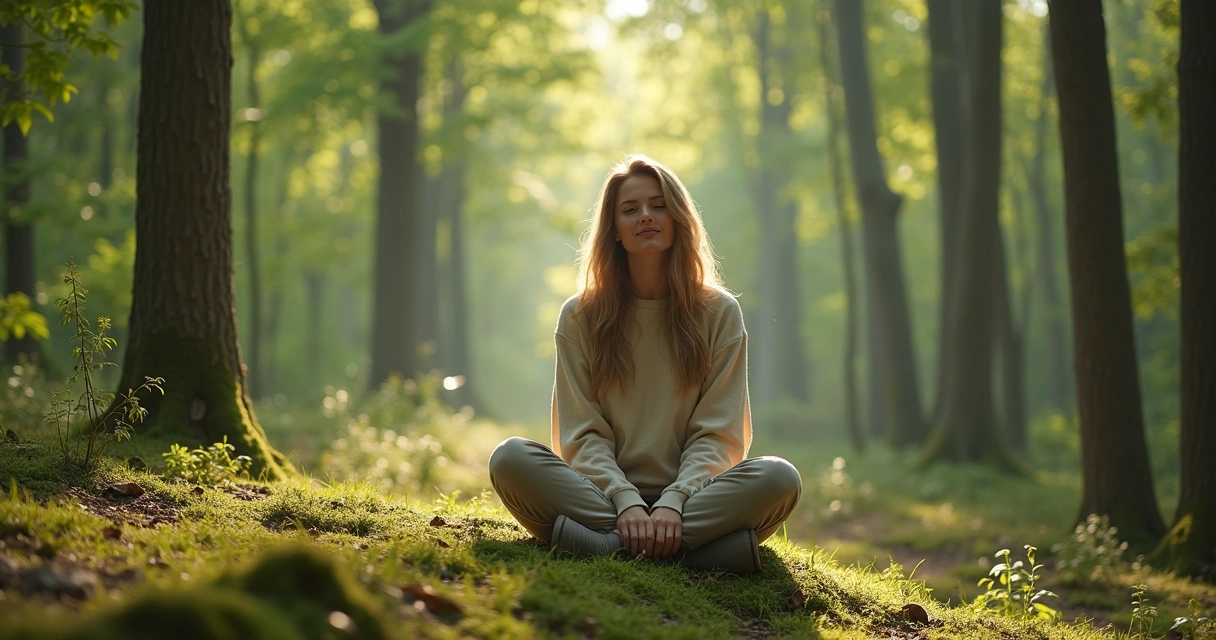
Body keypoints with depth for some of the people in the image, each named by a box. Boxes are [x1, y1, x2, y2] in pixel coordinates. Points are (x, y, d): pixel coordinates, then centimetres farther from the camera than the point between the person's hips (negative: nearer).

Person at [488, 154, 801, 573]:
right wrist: (626, 503, -18)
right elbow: (582, 433, 0)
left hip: (690, 495, 0)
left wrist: (673, 503, -18)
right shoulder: (580, 316, 8)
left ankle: (607, 544, -33)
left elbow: (718, 433, 0)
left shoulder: (719, 313, 6)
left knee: (779, 478, -29)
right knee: (510, 459, -27)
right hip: (604, 496, 1)